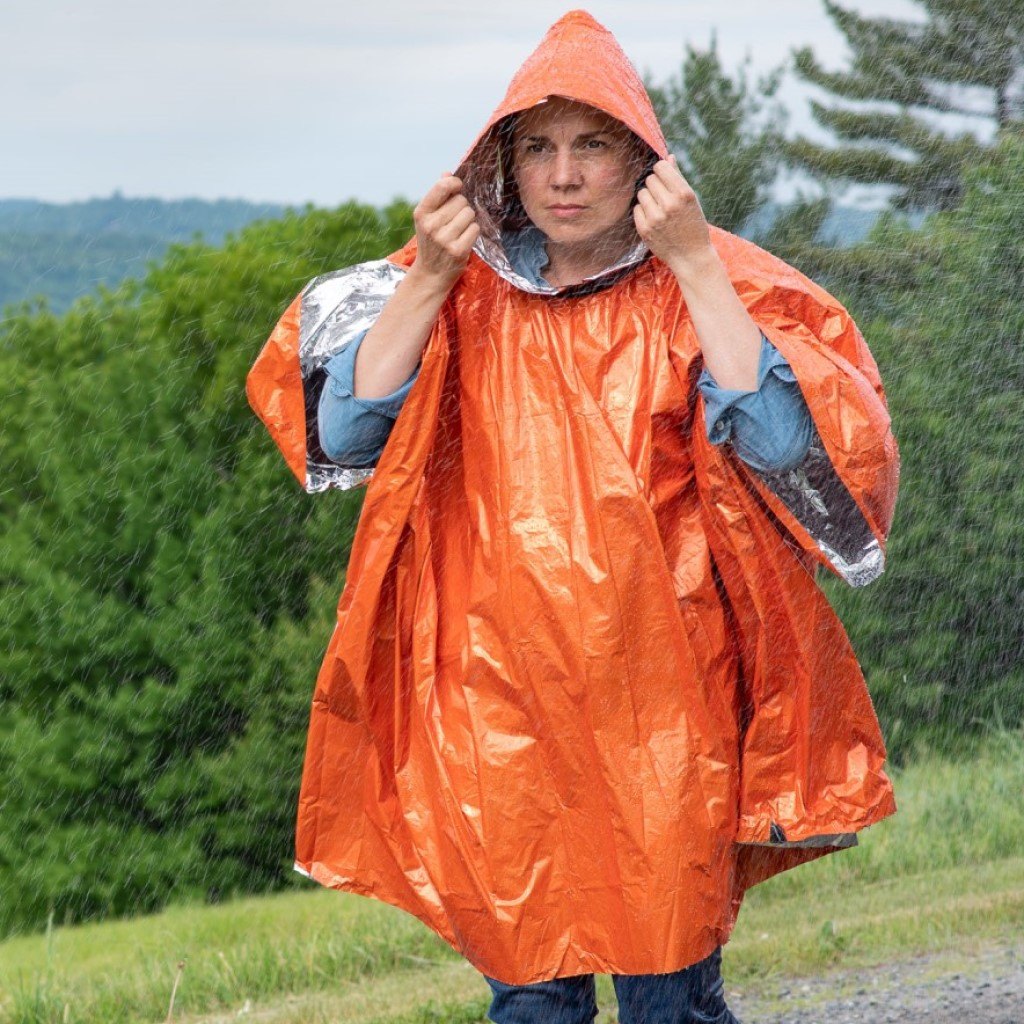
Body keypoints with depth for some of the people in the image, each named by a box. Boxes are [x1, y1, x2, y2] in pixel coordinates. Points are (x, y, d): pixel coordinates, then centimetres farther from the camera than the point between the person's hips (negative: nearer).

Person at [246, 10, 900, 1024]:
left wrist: (694, 267, -16)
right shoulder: (461, 291, 6)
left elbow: (788, 438, -14)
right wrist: (426, 281, -10)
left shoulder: (711, 285, 0)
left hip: (656, 704, -2)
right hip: (499, 704, 2)